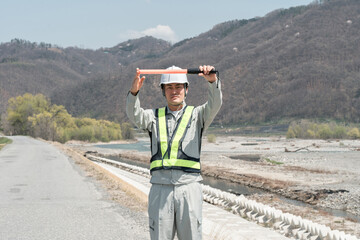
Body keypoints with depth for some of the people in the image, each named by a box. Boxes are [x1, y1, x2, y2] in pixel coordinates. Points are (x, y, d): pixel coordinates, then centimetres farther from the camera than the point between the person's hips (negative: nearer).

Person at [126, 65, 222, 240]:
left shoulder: (196, 115, 11)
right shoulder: (155, 116, 14)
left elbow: (214, 104, -7)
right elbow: (135, 115, -5)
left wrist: (213, 81, -28)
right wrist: (134, 92, -26)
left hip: (189, 187, -1)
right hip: (160, 188, 1)